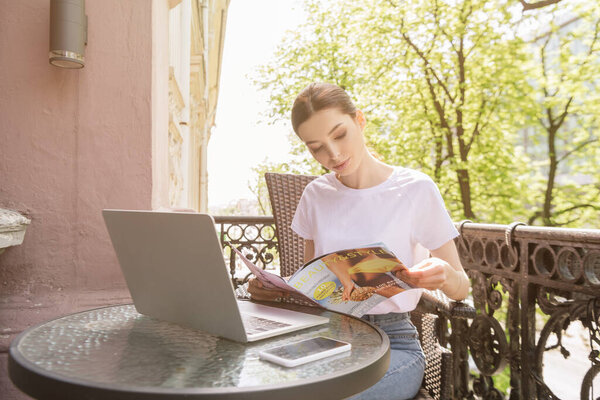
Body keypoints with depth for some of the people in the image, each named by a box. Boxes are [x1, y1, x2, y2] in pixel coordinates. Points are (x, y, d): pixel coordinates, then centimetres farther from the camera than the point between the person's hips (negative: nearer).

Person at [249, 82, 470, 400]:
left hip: (391, 341, -3)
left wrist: (443, 275, -23)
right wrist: (273, 288, -8)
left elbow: (461, 288, 0)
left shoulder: (415, 189, -6)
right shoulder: (316, 195, 7)